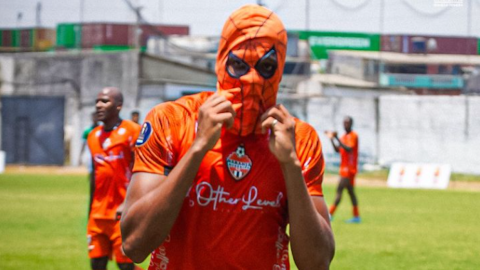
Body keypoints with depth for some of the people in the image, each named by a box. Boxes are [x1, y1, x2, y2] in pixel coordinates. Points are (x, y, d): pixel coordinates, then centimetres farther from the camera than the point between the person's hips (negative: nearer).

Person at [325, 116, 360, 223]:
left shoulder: (353, 136, -10)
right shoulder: (344, 136, 17)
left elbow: (349, 149, -23)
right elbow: (337, 150, 17)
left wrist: (337, 139, -27)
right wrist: (332, 138, 8)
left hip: (349, 168, -10)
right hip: (344, 168, 10)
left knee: (339, 189, -12)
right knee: (350, 191, 10)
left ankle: (330, 214, -15)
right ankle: (356, 216, 12)